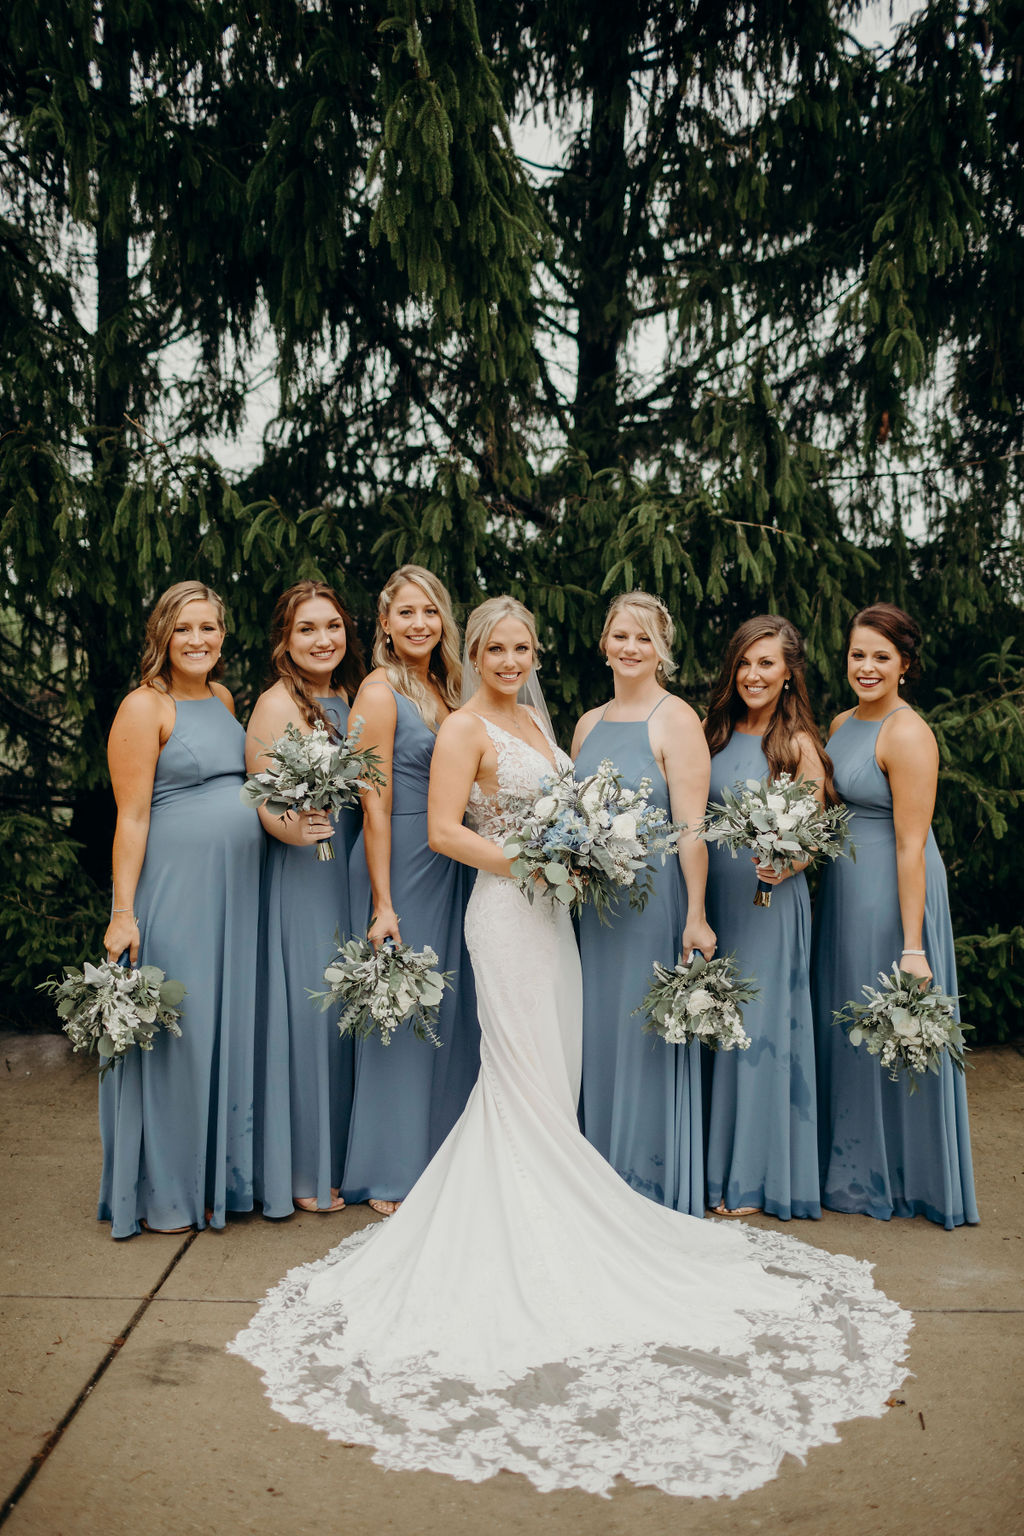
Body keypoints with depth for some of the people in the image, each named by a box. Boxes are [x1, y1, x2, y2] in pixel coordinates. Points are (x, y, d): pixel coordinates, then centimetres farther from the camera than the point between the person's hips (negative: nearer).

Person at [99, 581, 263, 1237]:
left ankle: (221, 1176, 28)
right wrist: (124, 911, -18)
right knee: (171, 1034, 1)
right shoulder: (145, 707, -9)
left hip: (234, 889, 7)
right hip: (174, 889, -7)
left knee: (227, 1028, 13)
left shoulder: (222, 698, 13)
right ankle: (163, 1196, 16)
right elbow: (132, 817, -13)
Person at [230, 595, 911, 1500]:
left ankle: (535, 1216, 25)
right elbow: (445, 830, -15)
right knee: (529, 1077, -2)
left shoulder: (535, 723, 16)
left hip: (550, 911, 8)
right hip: (506, 910, -8)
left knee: (551, 1072, 11)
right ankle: (531, 1248, 9)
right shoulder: (465, 728, -8)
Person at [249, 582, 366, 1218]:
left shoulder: (352, 696, 11)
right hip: (302, 877, -7)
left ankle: (341, 1155, 25)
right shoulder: (278, 704, -10)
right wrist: (294, 831, -31)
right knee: (307, 1008, -3)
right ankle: (303, 1172, 12)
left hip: (352, 871, 7)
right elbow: (261, 802, -12)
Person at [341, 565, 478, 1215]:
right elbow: (376, 806, -14)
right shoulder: (381, 691, -9)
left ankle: (441, 1156, 25)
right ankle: (390, 1176, 13)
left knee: (450, 1009, 11)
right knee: (400, 1015, 0)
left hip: (451, 863, 8)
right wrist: (382, 903, -17)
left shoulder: (444, 690, 13)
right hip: (402, 862, -7)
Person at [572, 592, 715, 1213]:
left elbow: (691, 827, -14)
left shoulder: (676, 720, -7)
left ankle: (654, 1182, 17)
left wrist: (695, 918, -18)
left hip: (654, 896, -6)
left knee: (647, 1036, 1)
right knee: (599, 1033, 12)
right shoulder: (589, 724, 13)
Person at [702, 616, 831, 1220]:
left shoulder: (798, 744, -4)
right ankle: (713, 1164, 22)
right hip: (712, 892, 5)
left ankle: (752, 1177, 12)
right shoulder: (715, 732, 9)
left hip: (770, 899, -5)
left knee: (759, 1027, 0)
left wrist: (786, 865, -23)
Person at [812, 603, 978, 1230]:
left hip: (892, 891, -8)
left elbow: (911, 845, -21)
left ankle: (904, 1178, 22)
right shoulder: (842, 723, 9)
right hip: (843, 888, 8)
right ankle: (855, 1169, 33)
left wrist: (912, 947, -23)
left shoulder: (908, 735, -17)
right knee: (843, 1027, 16)